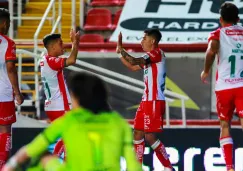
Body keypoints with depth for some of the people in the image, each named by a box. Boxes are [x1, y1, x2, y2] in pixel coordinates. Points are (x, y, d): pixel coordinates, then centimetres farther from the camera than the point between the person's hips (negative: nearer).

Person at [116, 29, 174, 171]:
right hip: (147, 100, 10)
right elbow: (132, 67, 27)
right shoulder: (150, 57, 18)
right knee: (138, 133, 10)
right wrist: (120, 53, 18)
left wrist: (120, 48, -11)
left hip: (154, 101, -10)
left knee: (150, 136, -10)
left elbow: (134, 61, -23)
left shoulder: (157, 53, -12)